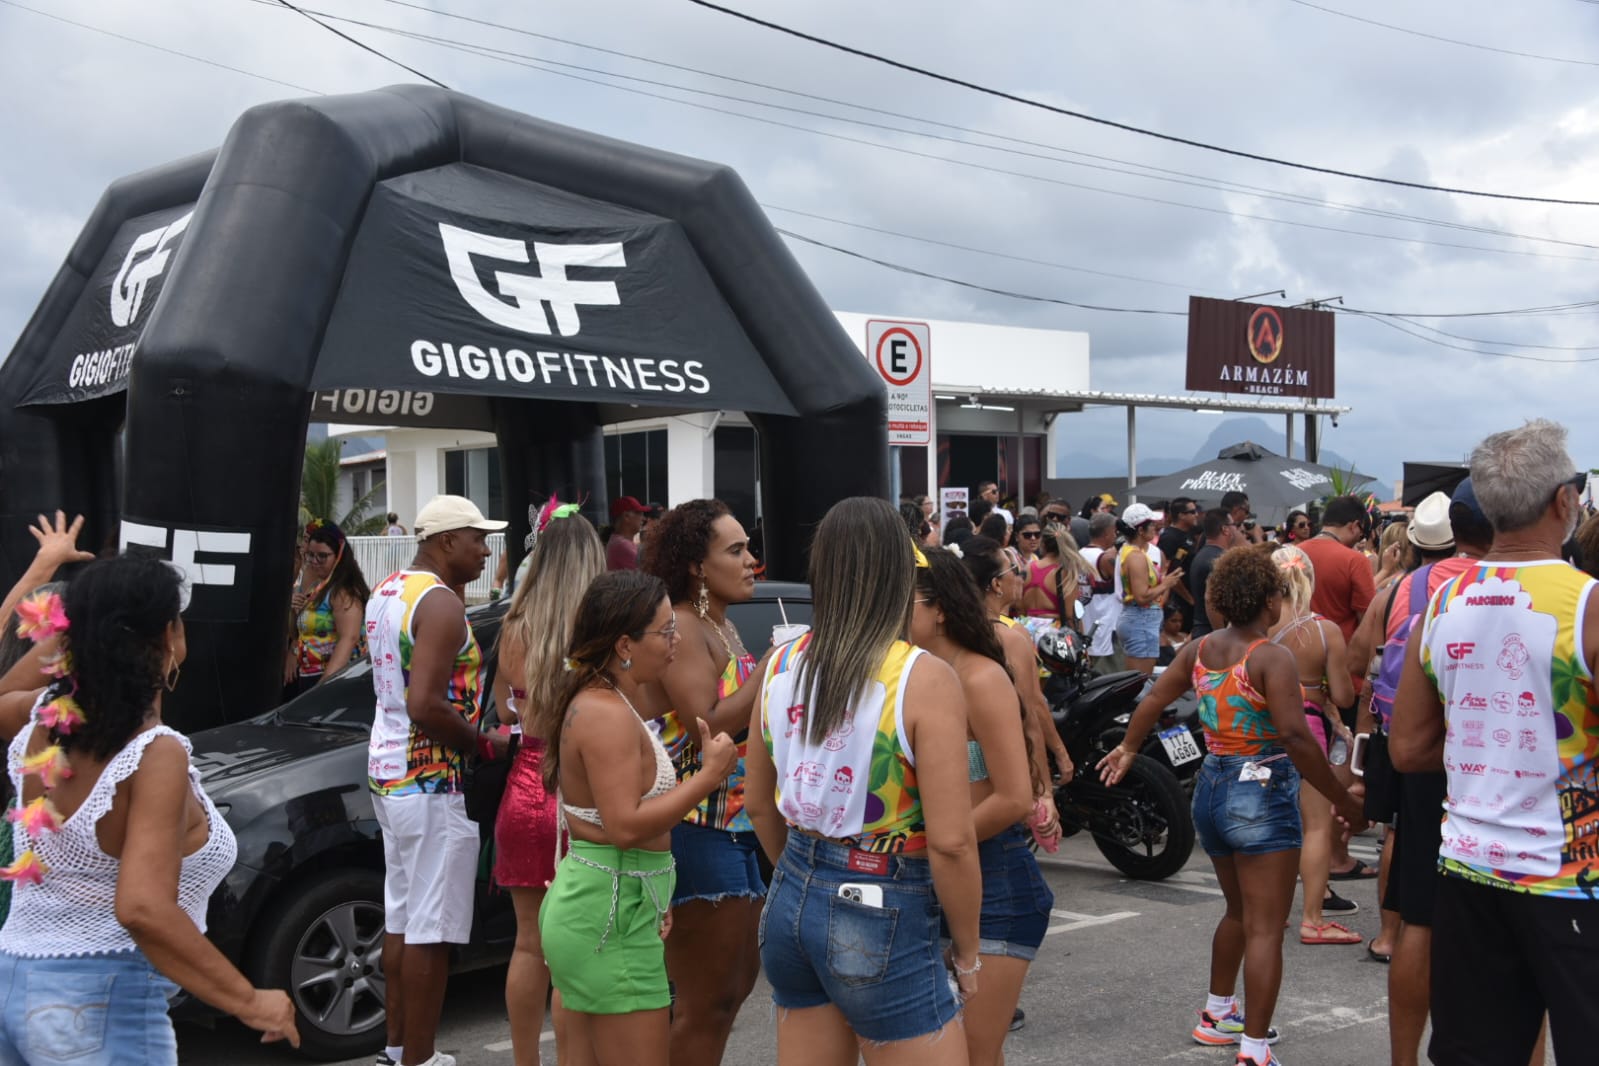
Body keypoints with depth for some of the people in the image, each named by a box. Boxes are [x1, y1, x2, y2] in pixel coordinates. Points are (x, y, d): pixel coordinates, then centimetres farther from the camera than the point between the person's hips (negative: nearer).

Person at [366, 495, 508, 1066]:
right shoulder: (440, 604, -18)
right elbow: (426, 706, -26)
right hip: (430, 783, -10)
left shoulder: (386, 591, 12)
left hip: (386, 771, 10)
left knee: (401, 917, 17)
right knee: (430, 930, -2)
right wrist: (486, 742, -13)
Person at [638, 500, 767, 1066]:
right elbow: (707, 726, -23)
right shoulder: (682, 628, -15)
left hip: (736, 827, 10)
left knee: (740, 976, 21)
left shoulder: (722, 627, 15)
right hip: (697, 826, -10)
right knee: (707, 1000, -3)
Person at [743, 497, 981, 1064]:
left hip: (792, 900, 6)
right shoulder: (924, 678, -16)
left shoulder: (781, 665, 1)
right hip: (882, 916, -6)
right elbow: (951, 842, -18)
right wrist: (967, 952, -4)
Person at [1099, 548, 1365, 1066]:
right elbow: (1296, 738, -25)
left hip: (1211, 788, 8)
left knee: (1238, 913, 26)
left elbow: (1152, 700, 14)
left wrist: (1128, 748, 31)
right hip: (1263, 793, -8)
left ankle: (1217, 1015, 37)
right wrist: (1343, 802, -19)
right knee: (1265, 929, -2)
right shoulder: (1273, 658, -17)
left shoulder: (1199, 648, 4)